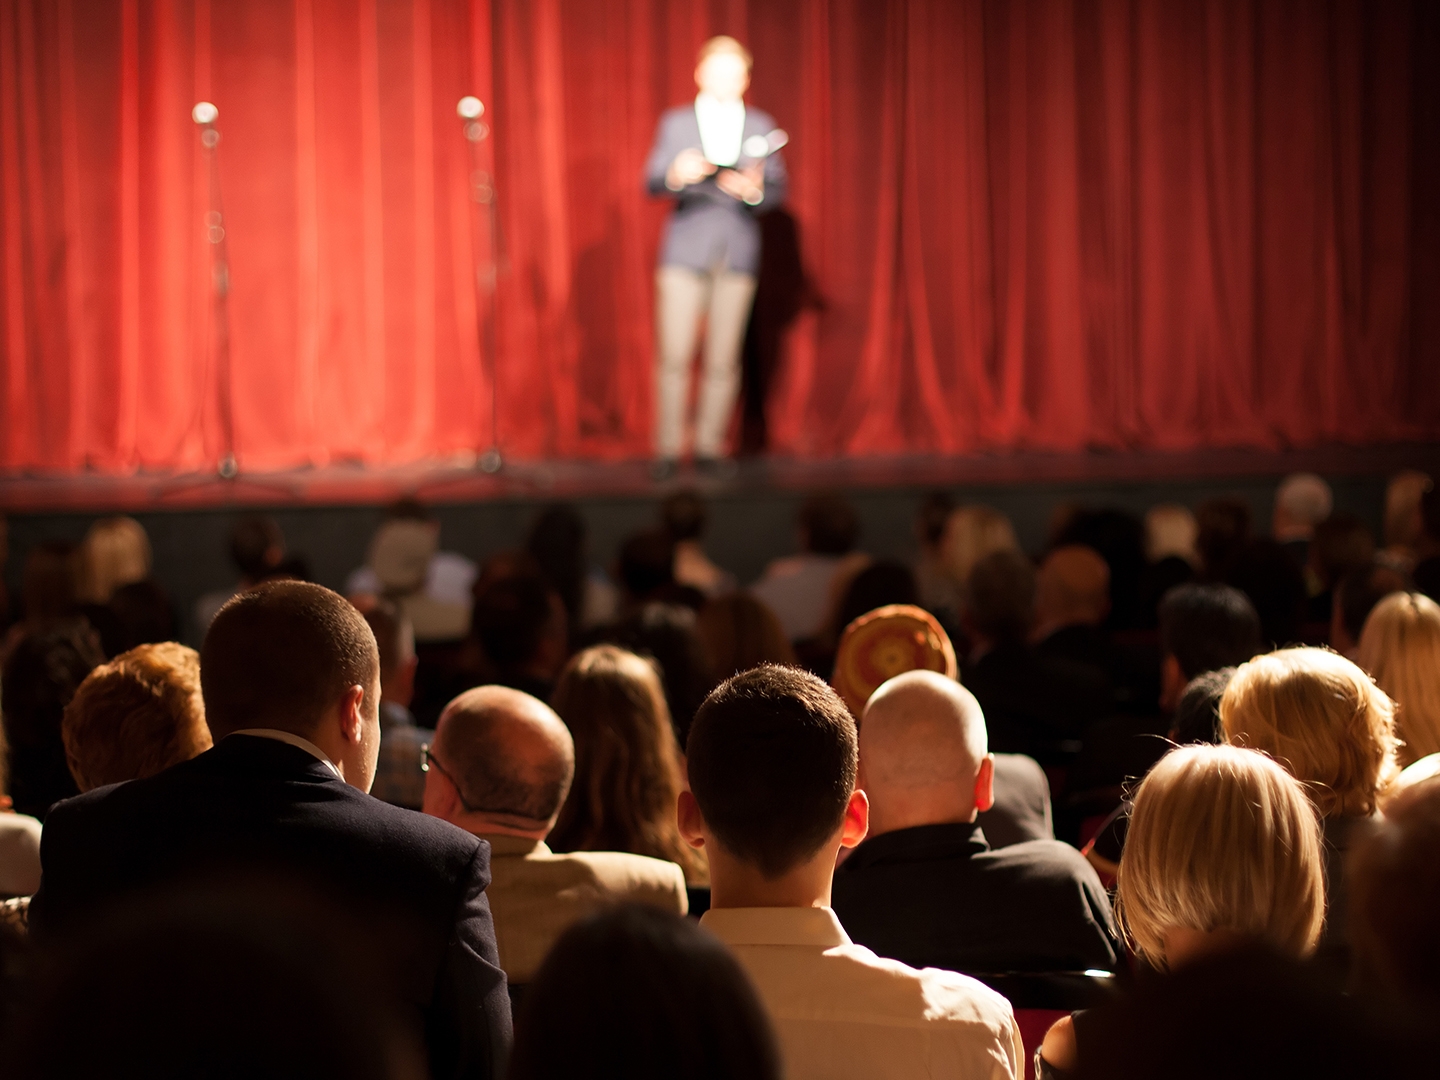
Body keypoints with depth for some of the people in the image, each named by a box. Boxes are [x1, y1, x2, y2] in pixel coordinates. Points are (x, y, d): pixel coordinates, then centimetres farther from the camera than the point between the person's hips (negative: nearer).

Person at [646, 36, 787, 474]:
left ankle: (709, 448, 6)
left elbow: (776, 189, 9)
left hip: (738, 255, 1)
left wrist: (753, 190, -14)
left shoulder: (761, 126, 13)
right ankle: (668, 450, -2)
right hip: (685, 252, -1)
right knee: (673, 356, -8)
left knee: (723, 362, -1)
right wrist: (676, 175, -21)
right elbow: (652, 182, 2)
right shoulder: (676, 122, 10)